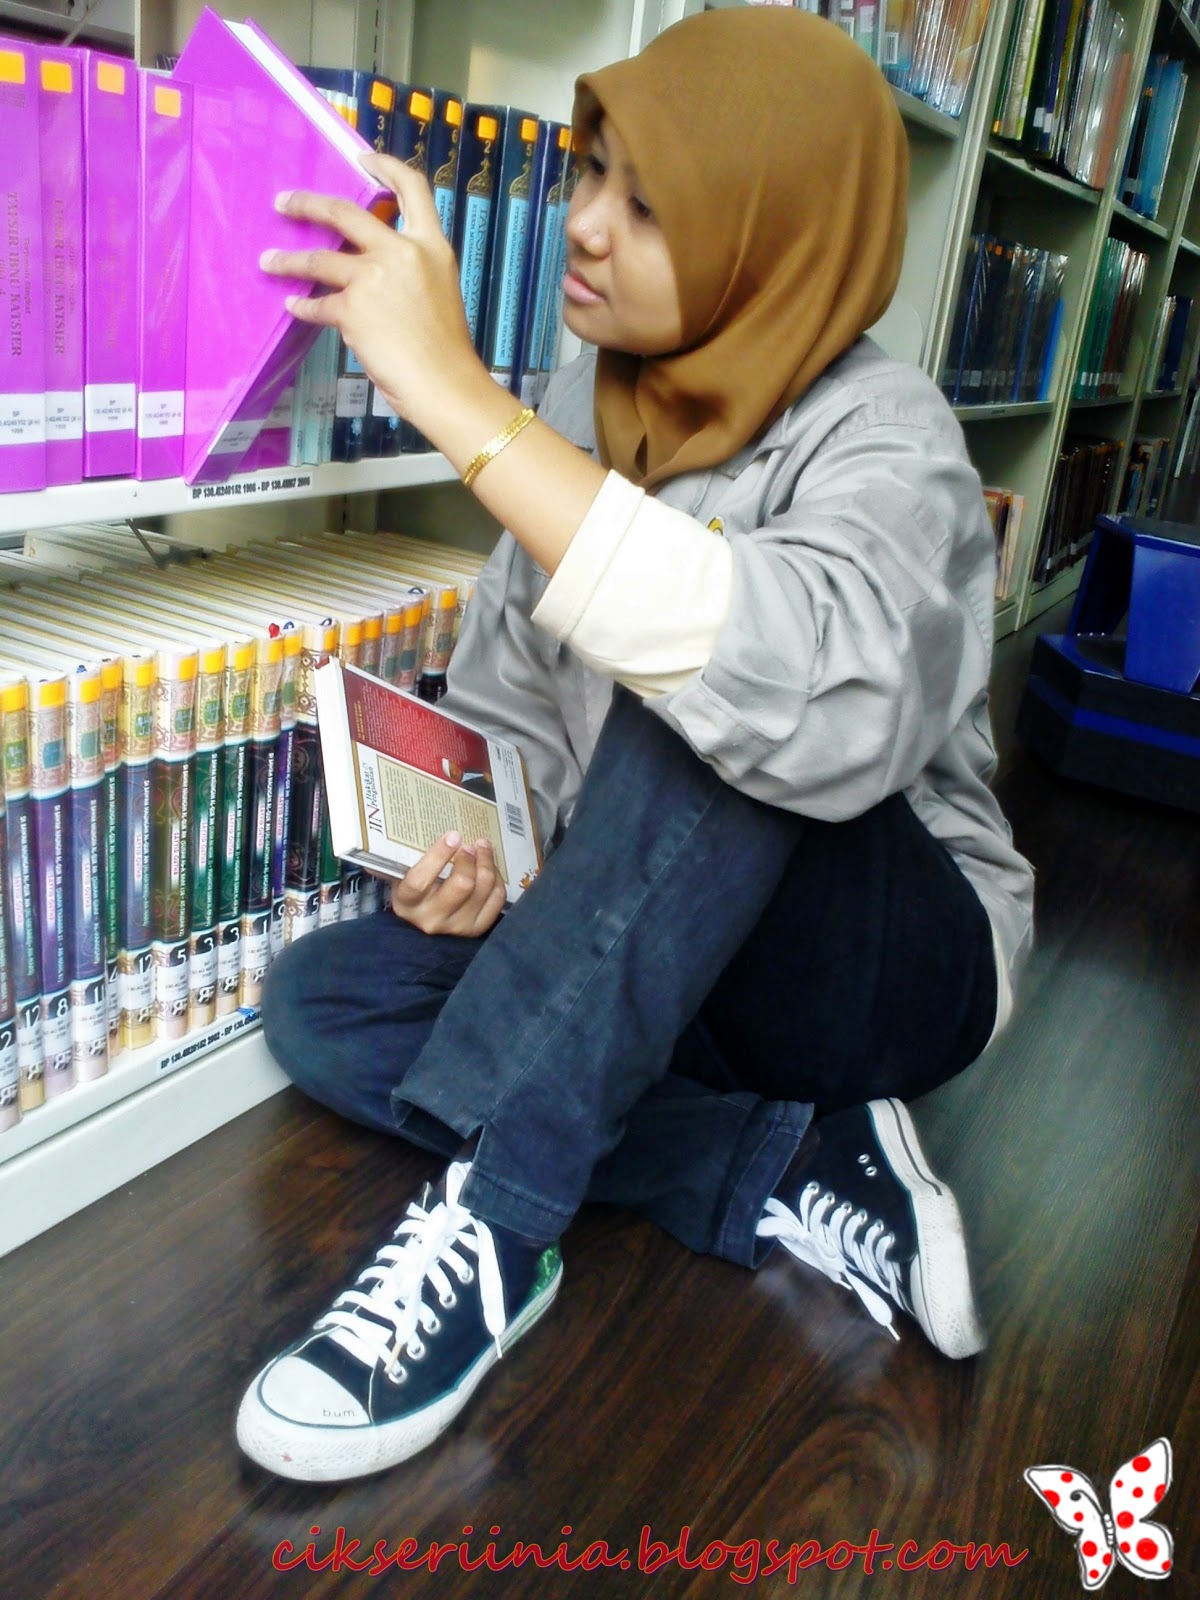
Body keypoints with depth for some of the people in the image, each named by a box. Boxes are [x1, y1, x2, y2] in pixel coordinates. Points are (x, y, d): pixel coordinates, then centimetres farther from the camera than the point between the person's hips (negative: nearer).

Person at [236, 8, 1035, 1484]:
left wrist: (458, 396, -43)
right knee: (319, 1002, -11)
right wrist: (475, 849, -16)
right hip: (648, 951, 7)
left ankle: (487, 1227, -27)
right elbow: (508, 702, 7)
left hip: (897, 958, -6)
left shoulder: (884, 441, -20)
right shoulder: (588, 401, 0)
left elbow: (830, 705, -44)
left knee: (701, 702, -34)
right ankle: (802, 1179, -14)